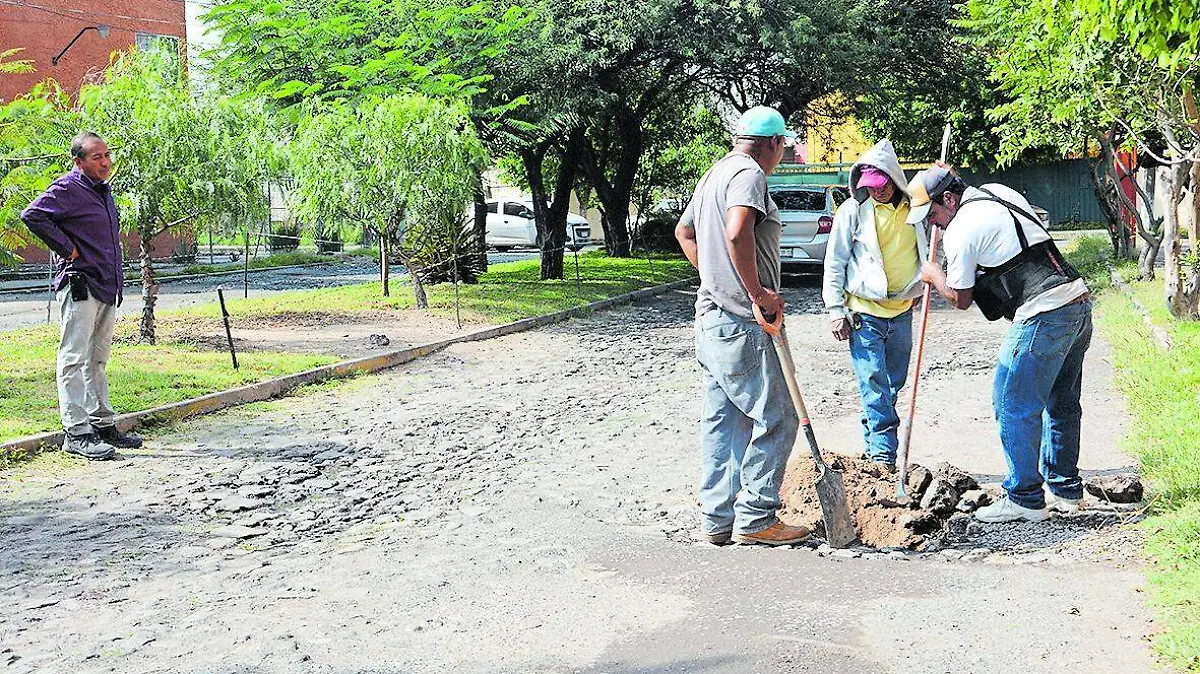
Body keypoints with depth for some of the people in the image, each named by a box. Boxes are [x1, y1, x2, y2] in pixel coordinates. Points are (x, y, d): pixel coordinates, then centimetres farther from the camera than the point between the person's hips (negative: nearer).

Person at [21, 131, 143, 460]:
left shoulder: (103, 190, 17)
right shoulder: (68, 188, -10)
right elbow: (33, 215, -22)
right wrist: (67, 249, -19)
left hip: (107, 288, 9)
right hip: (79, 285, -9)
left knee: (97, 360, 15)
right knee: (74, 359, -7)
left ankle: (103, 425, 22)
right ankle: (76, 432, -7)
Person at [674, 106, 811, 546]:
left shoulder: (715, 173, 19)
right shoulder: (748, 173, -12)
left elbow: (684, 231, 32)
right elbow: (737, 234, -29)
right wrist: (758, 292, -22)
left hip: (712, 316, 10)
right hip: (741, 324, -10)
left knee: (722, 422, 12)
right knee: (775, 418, -3)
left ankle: (717, 519, 15)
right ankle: (754, 518, 0)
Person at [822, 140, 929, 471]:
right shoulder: (853, 210, -6)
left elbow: (933, 250, 17)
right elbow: (834, 263, -3)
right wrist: (835, 310, -8)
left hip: (901, 311, 5)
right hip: (864, 311, -5)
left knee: (893, 384, 13)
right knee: (874, 385, -9)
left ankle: (873, 445, 26)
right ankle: (884, 453, -6)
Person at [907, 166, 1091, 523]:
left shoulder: (960, 230, -8)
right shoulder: (1002, 192, 16)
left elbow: (960, 298, 2)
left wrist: (932, 274, 21)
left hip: (1044, 317, -9)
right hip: (1079, 305, 9)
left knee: (1014, 406, 0)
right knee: (1061, 403, 18)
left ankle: (1025, 499, 5)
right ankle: (1065, 490, 27)